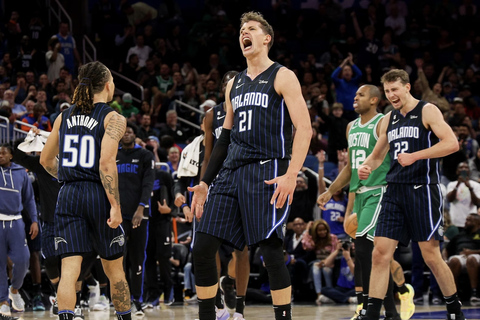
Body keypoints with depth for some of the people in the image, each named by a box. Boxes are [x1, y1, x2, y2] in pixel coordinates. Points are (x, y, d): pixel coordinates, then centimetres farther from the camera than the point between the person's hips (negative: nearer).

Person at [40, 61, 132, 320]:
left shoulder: (64, 117, 11)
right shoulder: (113, 119, -4)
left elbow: (46, 160, 18)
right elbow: (106, 162, -16)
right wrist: (115, 205, -16)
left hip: (68, 196, 3)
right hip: (98, 195, -3)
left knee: (69, 271, -5)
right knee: (114, 269, 14)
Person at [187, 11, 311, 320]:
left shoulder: (282, 77, 0)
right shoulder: (234, 84, 21)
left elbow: (304, 128, -9)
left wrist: (291, 175, -21)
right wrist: (205, 183, 19)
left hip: (267, 172, -7)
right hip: (232, 171, 7)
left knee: (271, 249, -13)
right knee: (202, 248, 0)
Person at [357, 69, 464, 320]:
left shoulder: (427, 111, -4)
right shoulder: (388, 120, 15)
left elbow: (452, 143, -17)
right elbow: (377, 155, 26)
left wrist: (414, 156, -22)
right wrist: (366, 167, 2)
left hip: (422, 190, -6)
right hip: (394, 191, 6)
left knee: (431, 256, -2)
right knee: (380, 254, -3)